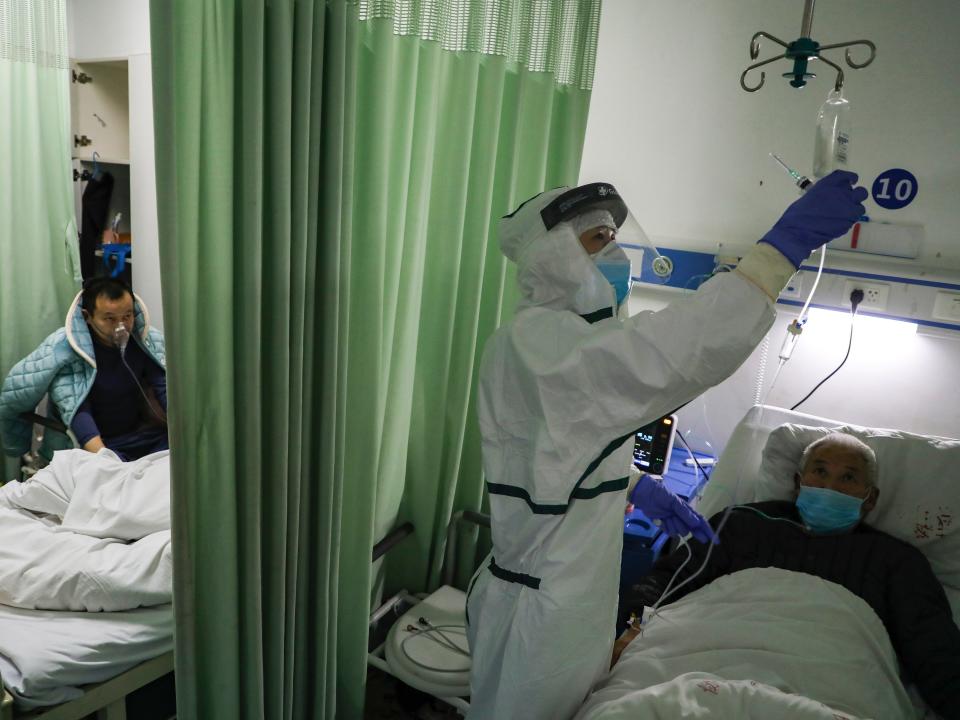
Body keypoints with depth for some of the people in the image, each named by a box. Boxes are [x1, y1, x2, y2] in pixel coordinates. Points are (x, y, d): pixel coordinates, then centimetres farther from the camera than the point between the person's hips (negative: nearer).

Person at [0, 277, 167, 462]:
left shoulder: (147, 338, -5)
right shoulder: (65, 349, -15)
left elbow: (167, 387, -8)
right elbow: (77, 411, -21)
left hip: (147, 435, 3)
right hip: (98, 443, -3)